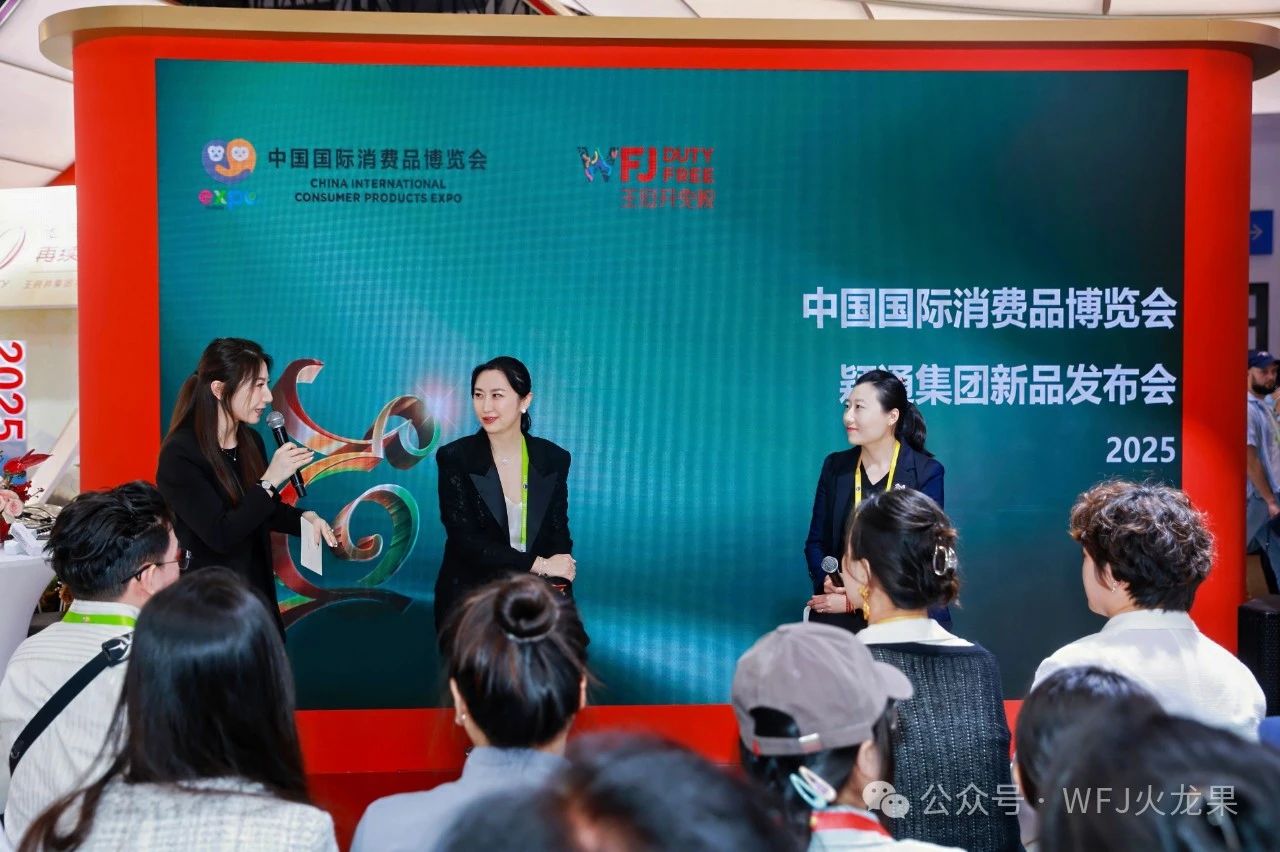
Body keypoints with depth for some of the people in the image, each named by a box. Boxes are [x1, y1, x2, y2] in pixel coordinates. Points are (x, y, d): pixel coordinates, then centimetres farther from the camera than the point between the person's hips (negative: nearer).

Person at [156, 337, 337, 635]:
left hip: (257, 589, 7)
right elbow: (220, 535, -24)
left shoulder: (251, 441, 2)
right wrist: (270, 480, -26)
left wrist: (304, 518, -4)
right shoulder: (180, 454, -19)